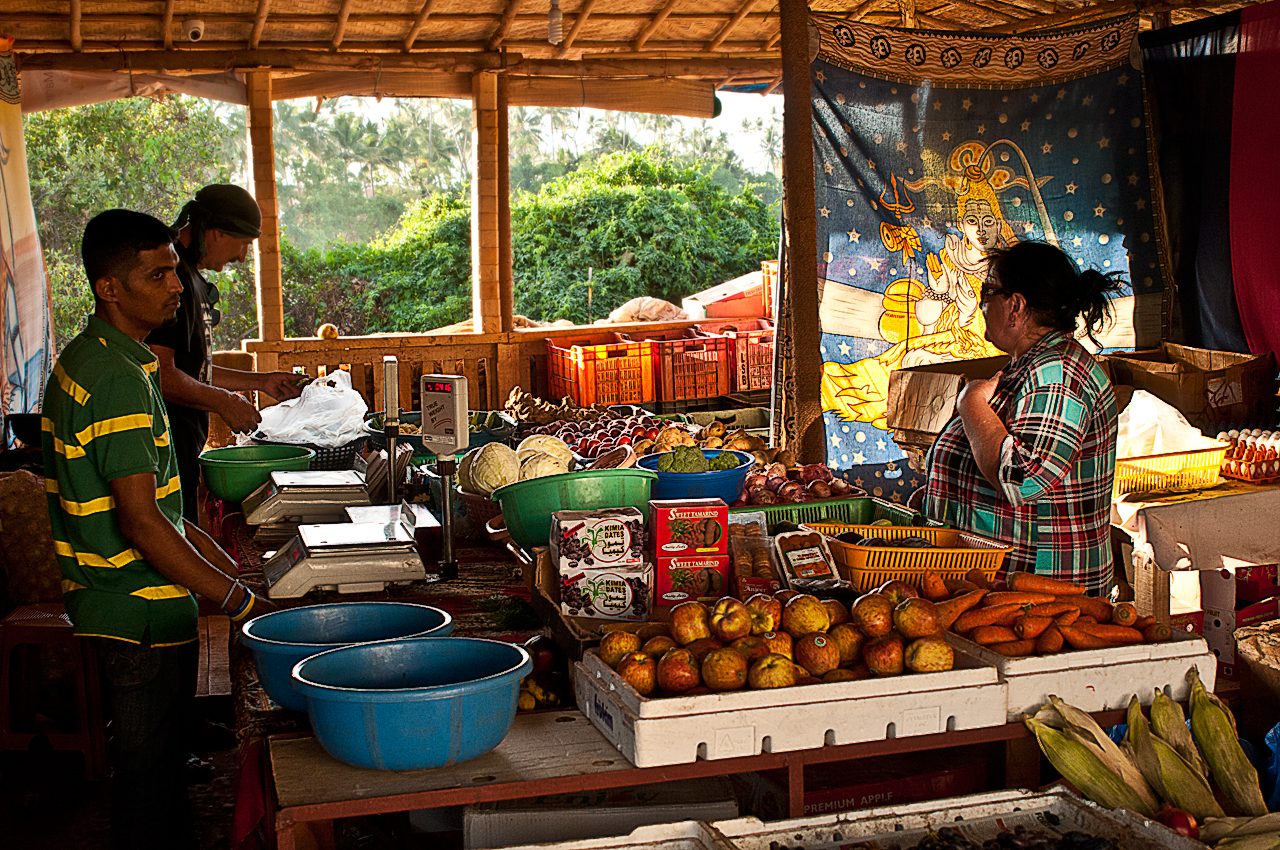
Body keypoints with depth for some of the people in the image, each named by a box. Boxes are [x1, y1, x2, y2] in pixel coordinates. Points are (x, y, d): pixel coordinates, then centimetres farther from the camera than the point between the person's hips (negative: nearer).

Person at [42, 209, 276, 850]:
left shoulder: (85, 359, 10)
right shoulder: (120, 381, -22)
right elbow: (141, 522, -26)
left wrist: (203, 545, 15)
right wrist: (241, 601, -21)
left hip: (106, 599, 10)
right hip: (141, 613, -10)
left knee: (156, 766, 22)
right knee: (150, 778, 3)